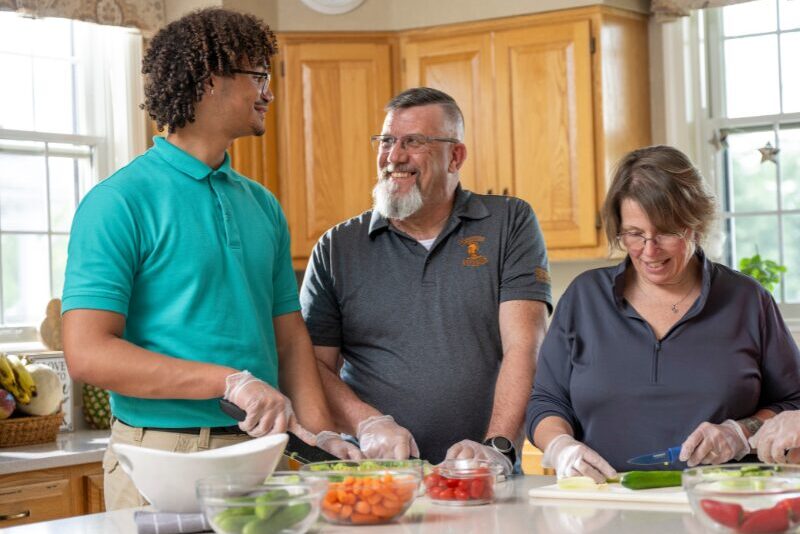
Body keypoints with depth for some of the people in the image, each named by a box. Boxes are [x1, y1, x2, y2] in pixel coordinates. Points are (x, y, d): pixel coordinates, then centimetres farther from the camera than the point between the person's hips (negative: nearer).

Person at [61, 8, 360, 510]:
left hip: (259, 455, 6)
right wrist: (230, 381, -21)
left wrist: (318, 432, -3)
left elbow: (289, 335, 13)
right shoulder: (118, 202, -9)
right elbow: (87, 353, -16)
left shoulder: (263, 206, 12)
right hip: (164, 459, -6)